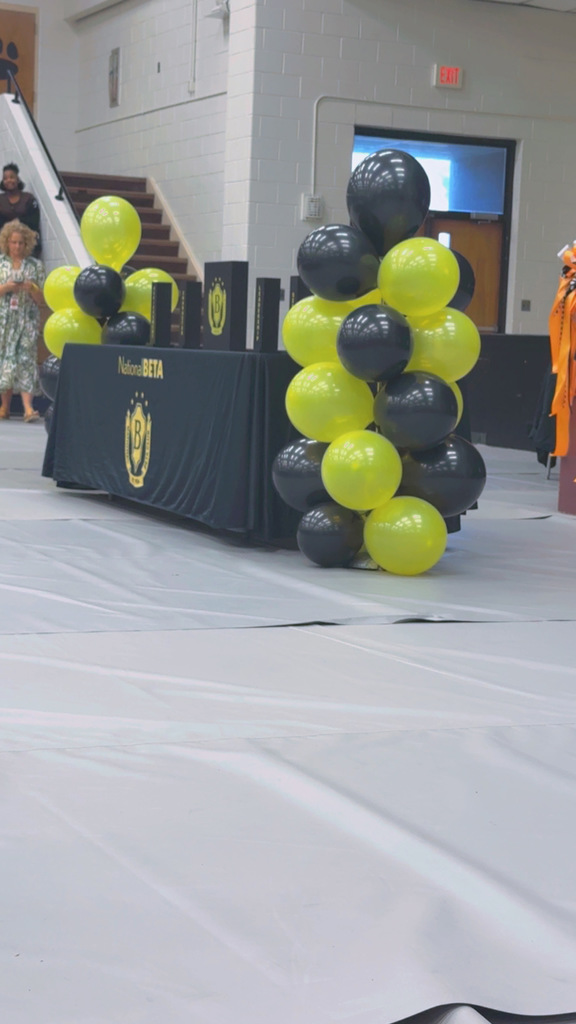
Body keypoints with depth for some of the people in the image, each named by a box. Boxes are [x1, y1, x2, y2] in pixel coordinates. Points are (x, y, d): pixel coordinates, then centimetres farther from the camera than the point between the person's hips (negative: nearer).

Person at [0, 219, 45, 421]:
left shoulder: (35, 266, 5)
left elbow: (41, 300, 5)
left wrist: (31, 288, -13)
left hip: (27, 320, -1)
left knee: (25, 358, -11)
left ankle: (28, 407, -18)